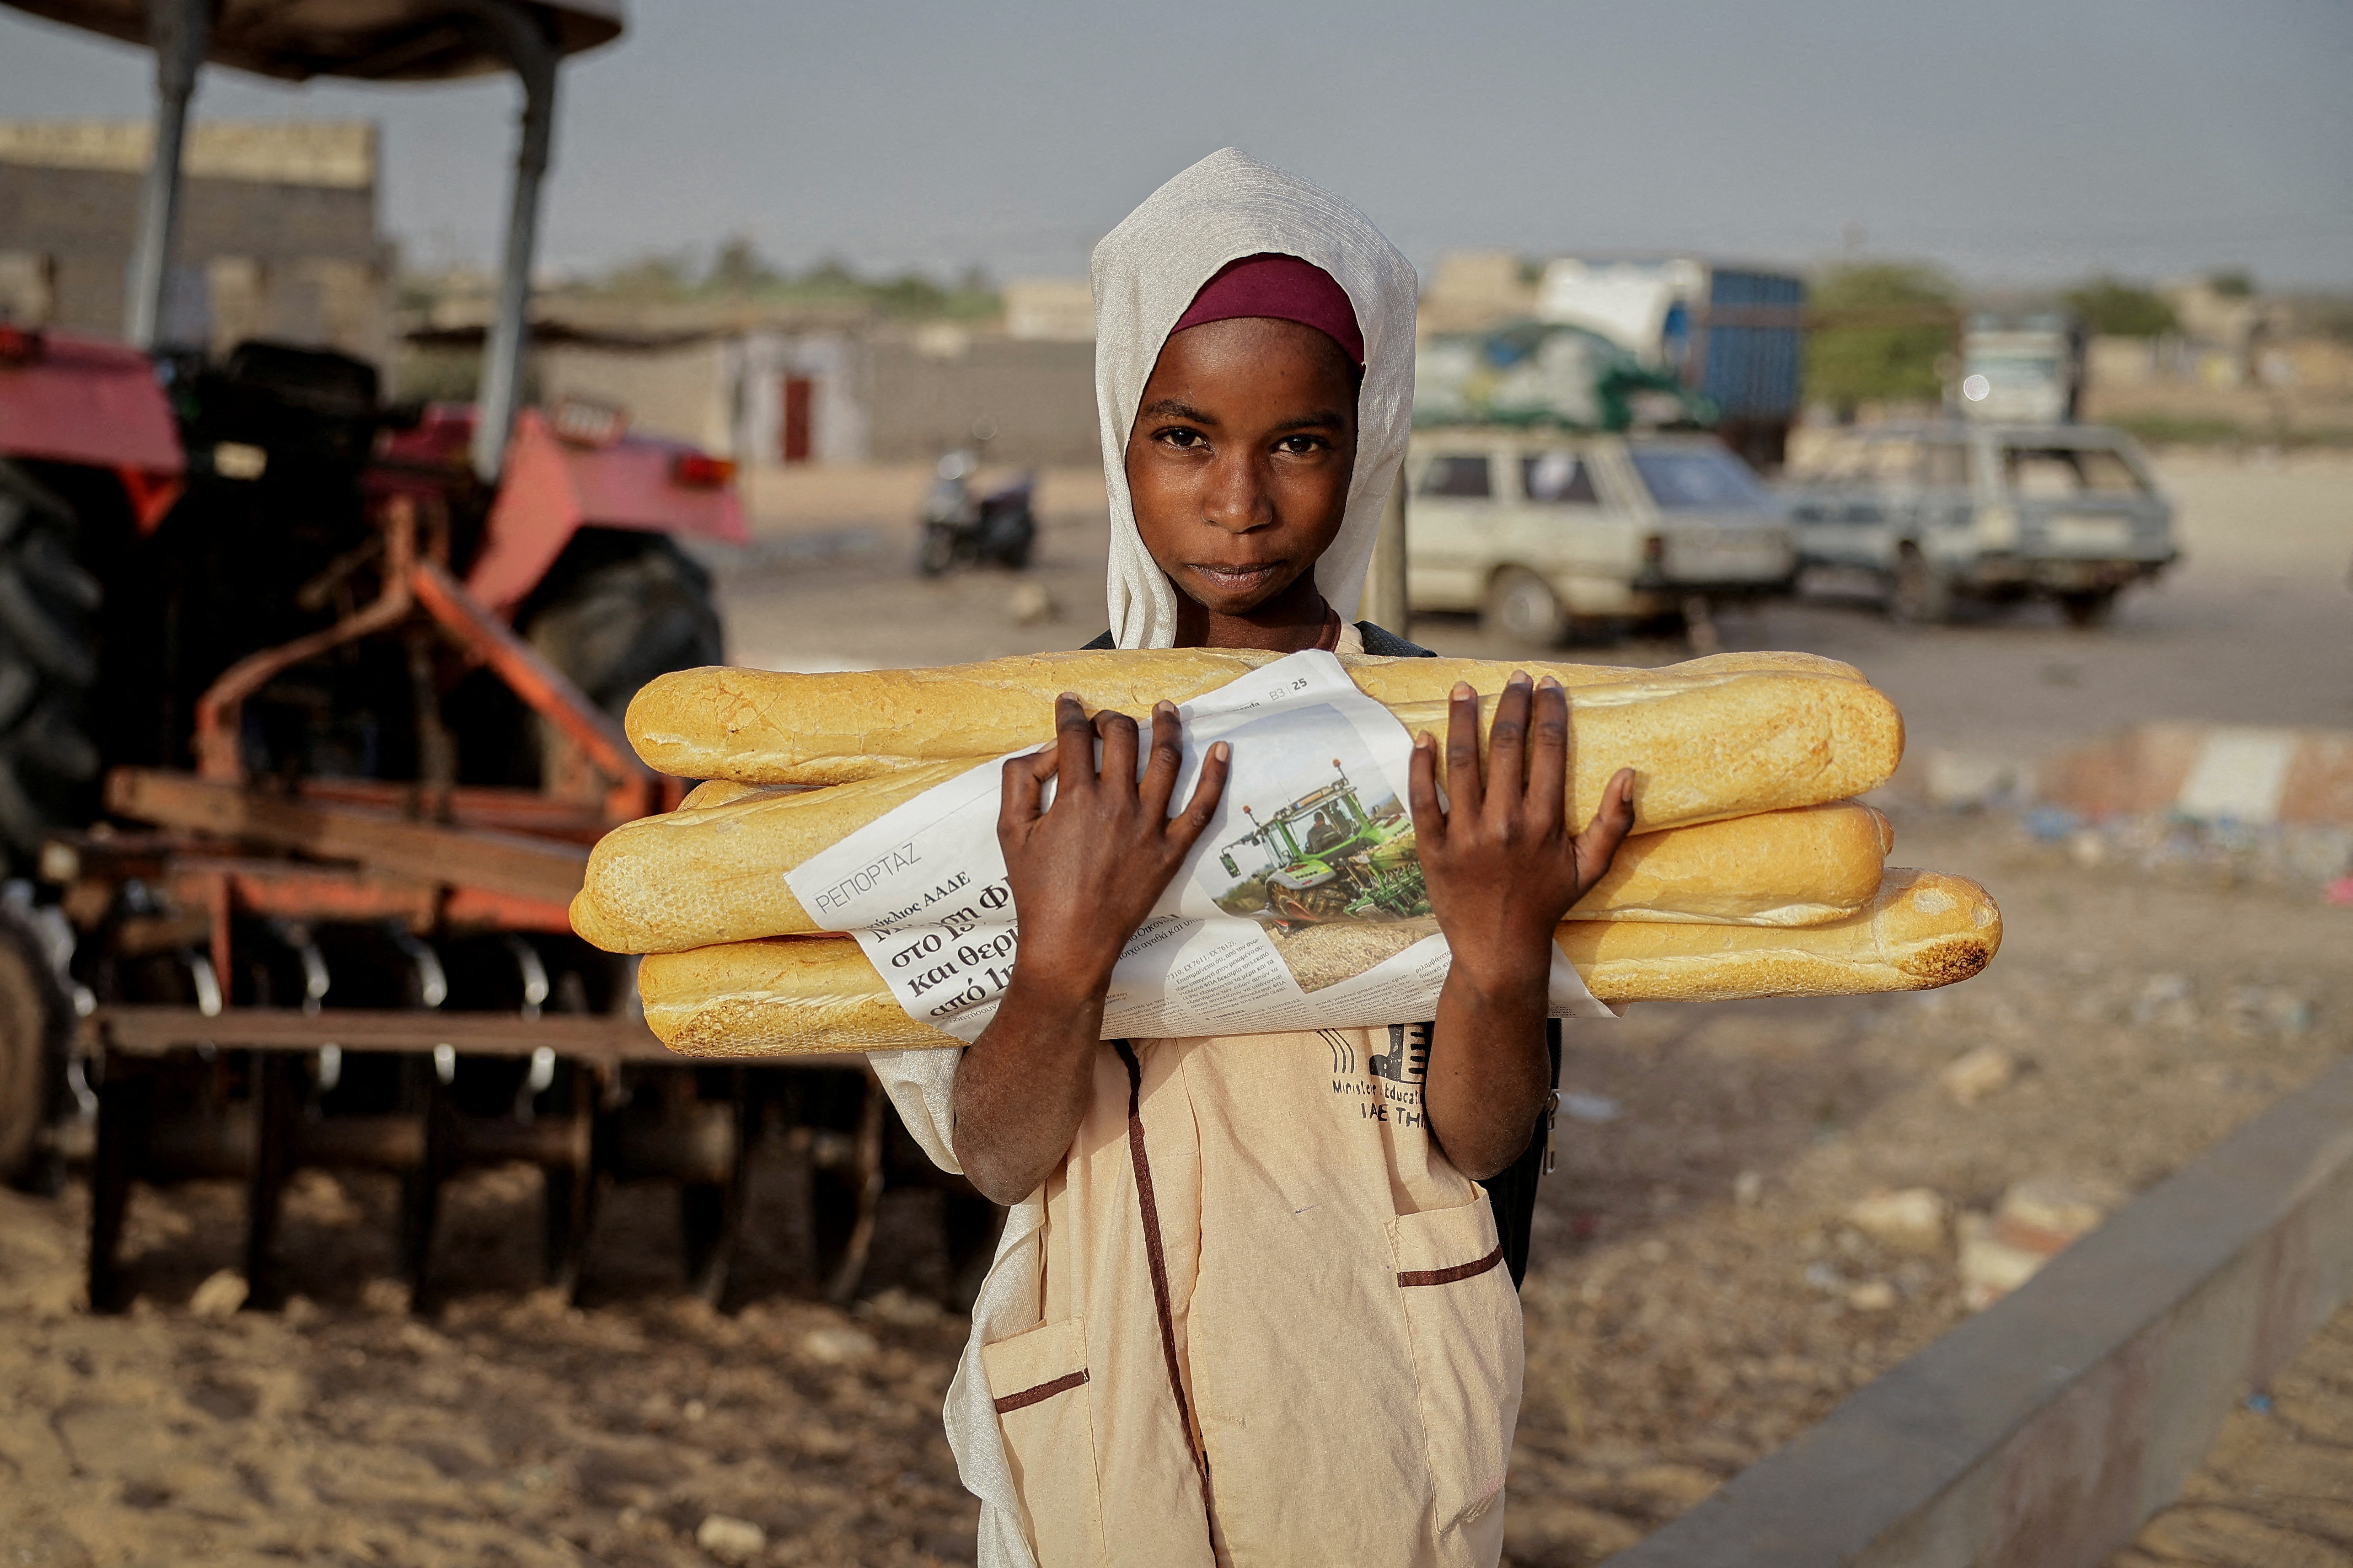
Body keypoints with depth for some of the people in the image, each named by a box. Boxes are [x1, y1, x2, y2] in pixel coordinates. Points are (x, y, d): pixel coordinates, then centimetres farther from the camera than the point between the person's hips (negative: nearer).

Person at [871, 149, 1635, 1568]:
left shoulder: (1445, 742, -8)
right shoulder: (1038, 748, -7)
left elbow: (1481, 1142, -11)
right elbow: (999, 1156, -13)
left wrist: (1503, 952, -31)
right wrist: (1064, 959, -32)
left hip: (1370, 1431, 0)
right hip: (1102, 1415, 0)